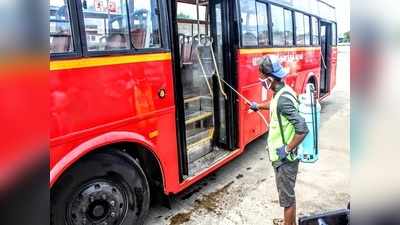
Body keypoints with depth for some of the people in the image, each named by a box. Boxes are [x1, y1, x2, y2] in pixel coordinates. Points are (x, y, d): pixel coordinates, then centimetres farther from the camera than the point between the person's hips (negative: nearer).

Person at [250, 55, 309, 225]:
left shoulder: (283, 99, -27)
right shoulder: (282, 92, 3)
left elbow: (302, 129, -31)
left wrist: (287, 149, -22)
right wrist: (259, 106, 37)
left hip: (285, 158, -10)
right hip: (284, 157, 10)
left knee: (286, 197, 8)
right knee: (288, 193, 25)